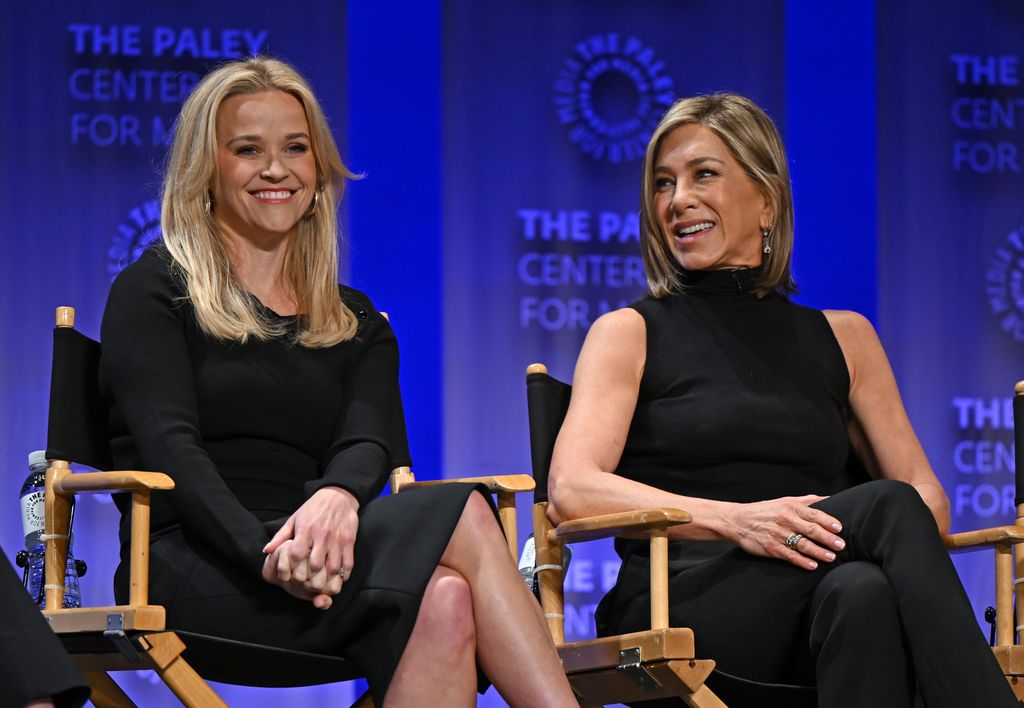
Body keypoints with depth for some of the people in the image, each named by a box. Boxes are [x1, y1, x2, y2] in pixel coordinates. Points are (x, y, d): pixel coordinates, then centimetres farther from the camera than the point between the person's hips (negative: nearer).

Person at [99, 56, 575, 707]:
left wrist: (336, 497, -24)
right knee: (463, 518, -30)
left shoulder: (355, 323, 24)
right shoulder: (153, 293, 11)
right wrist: (261, 551, -26)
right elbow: (169, 444, -6)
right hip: (191, 569, -4)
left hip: (310, 554, 4)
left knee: (444, 600, -35)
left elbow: (369, 443, 4)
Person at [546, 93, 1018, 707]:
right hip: (676, 603, -3)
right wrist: (736, 520, -21)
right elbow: (572, 492, -5)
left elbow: (929, 498, 15)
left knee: (864, 593, -37)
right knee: (884, 507, -29)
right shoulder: (630, 334, 13)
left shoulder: (842, 338, 22)